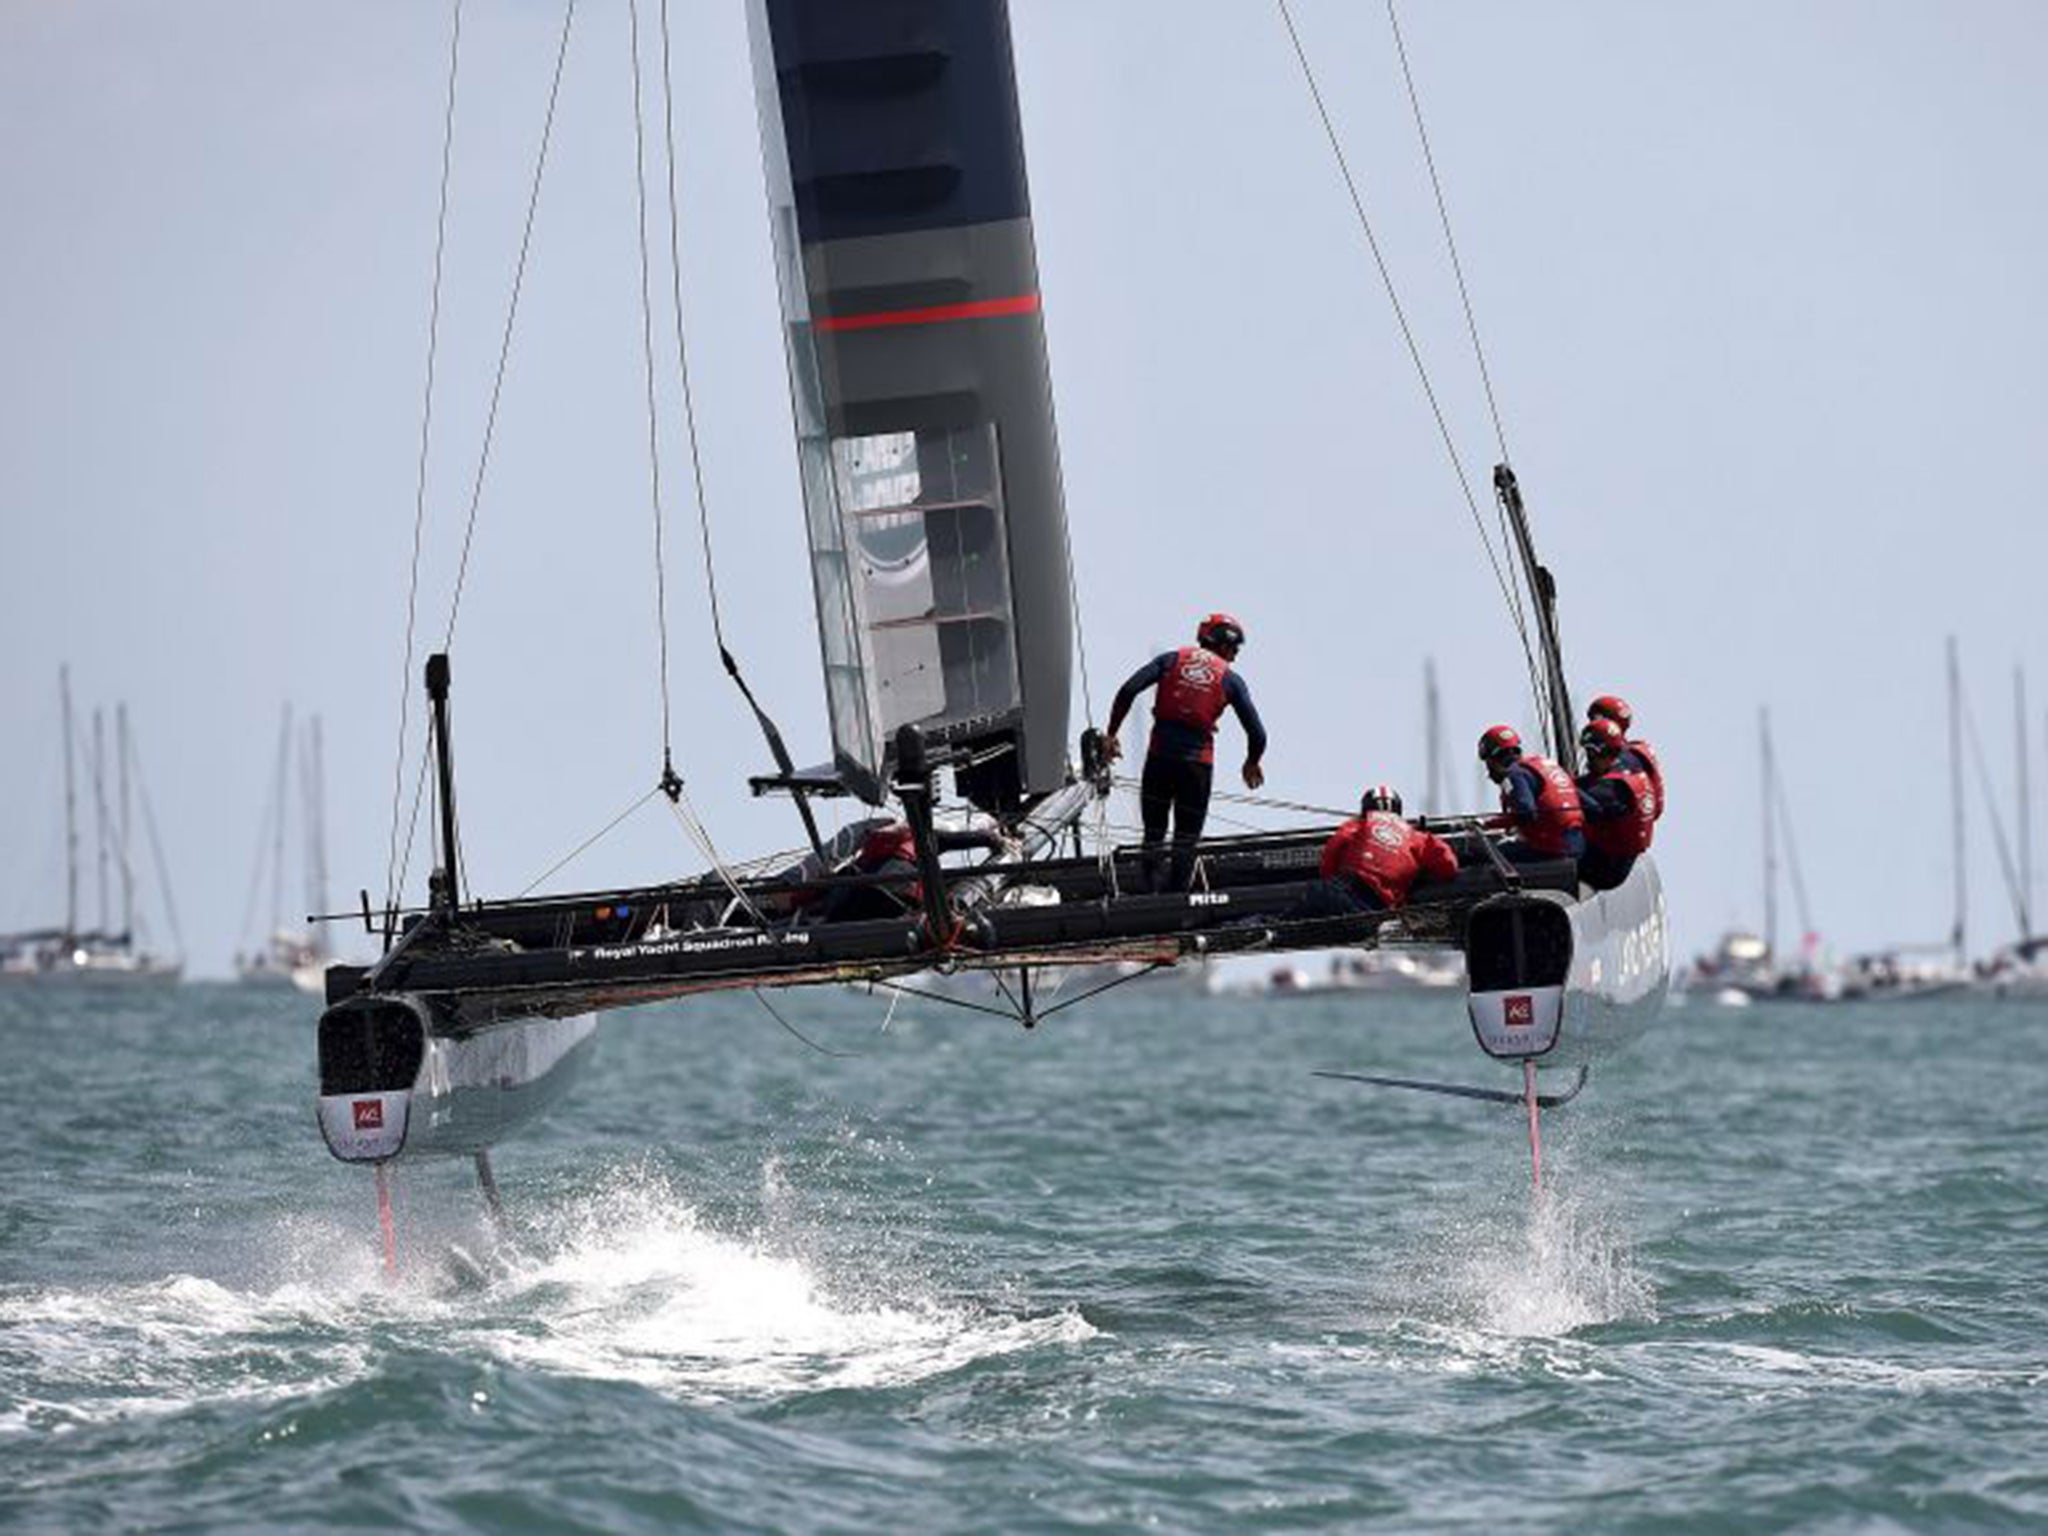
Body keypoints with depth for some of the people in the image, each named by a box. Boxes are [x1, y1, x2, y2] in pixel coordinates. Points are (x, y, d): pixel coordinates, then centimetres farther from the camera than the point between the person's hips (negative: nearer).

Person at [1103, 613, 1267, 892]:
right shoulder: (1230, 679, 5)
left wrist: (1111, 733, 2)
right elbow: (1257, 733, 2)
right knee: (1186, 843, 8)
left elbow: (1129, 690, -5)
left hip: (1159, 756, 1)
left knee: (1153, 835, 13)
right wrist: (1252, 763, 23)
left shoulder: (1172, 659, 8)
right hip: (1197, 762, -1)